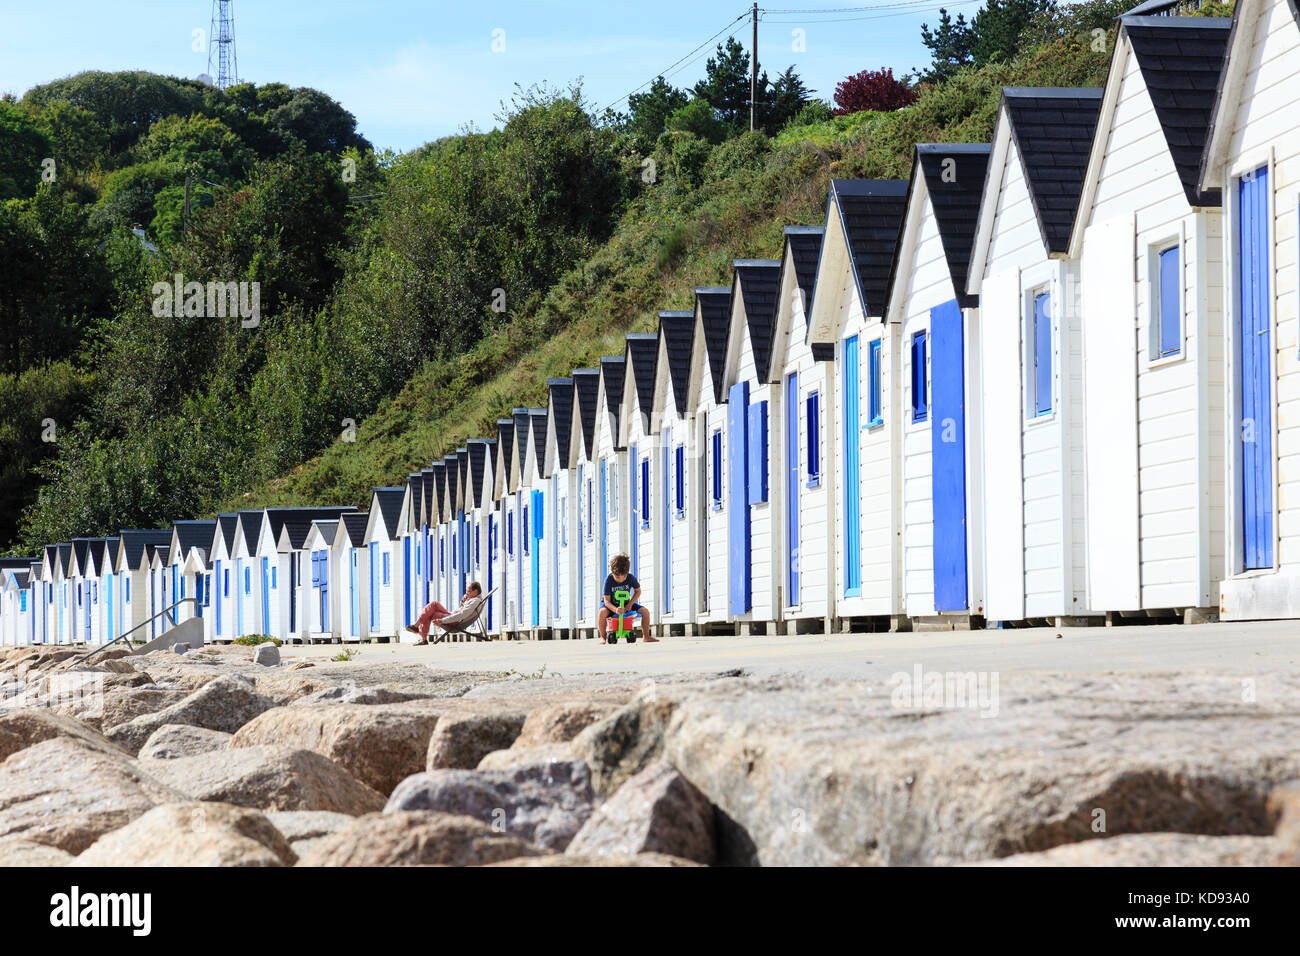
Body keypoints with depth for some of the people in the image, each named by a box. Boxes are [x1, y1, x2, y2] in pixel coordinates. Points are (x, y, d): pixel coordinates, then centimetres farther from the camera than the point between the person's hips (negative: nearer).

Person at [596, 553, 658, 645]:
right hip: (611, 604, -3)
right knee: (602, 612, -38)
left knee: (645, 612, -16)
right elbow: (606, 600, -26)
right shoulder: (609, 579, -25)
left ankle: (646, 636, 4)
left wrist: (629, 605, -13)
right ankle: (603, 638, -19)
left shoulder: (631, 578, -17)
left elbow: (638, 591, 1)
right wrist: (615, 610, -45)